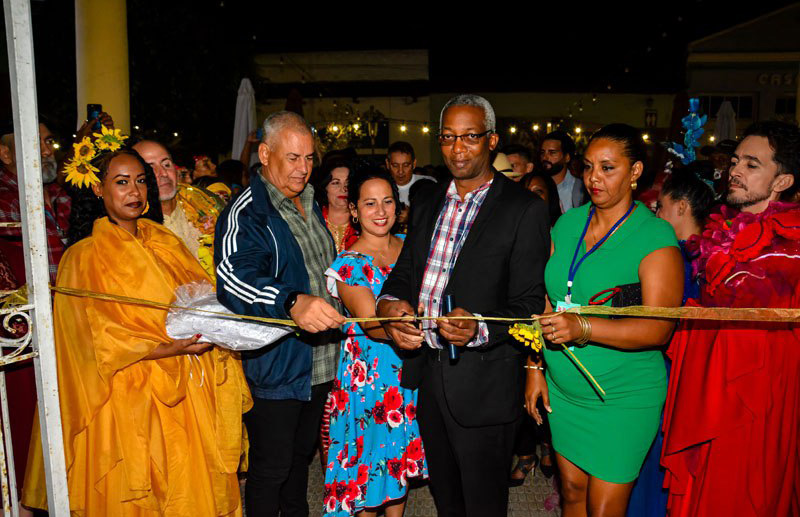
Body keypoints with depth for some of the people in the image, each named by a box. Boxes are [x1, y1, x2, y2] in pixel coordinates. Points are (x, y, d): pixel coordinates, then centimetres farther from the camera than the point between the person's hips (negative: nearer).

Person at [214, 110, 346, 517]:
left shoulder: (310, 205, 10)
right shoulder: (245, 213, -16)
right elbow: (235, 278, -35)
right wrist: (293, 302, -52)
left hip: (318, 366, 8)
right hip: (274, 369, -8)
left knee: (301, 454, 24)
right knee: (271, 467, 6)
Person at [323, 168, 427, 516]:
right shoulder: (348, 264, -12)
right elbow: (371, 324, -23)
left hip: (411, 369, 5)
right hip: (370, 372, -5)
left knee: (401, 454, 18)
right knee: (371, 456, 8)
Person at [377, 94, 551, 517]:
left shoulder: (525, 210, -11)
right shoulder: (427, 205, 10)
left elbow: (529, 305, -14)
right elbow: (404, 272, 10)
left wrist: (479, 330, -32)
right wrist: (389, 304, -12)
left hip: (483, 385, -6)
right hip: (427, 374, 6)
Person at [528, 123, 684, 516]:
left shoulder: (656, 237, -13)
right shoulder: (567, 223, 3)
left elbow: (658, 328, -22)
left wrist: (583, 327, -34)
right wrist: (535, 366, 3)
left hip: (623, 399, -5)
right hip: (563, 390, 5)